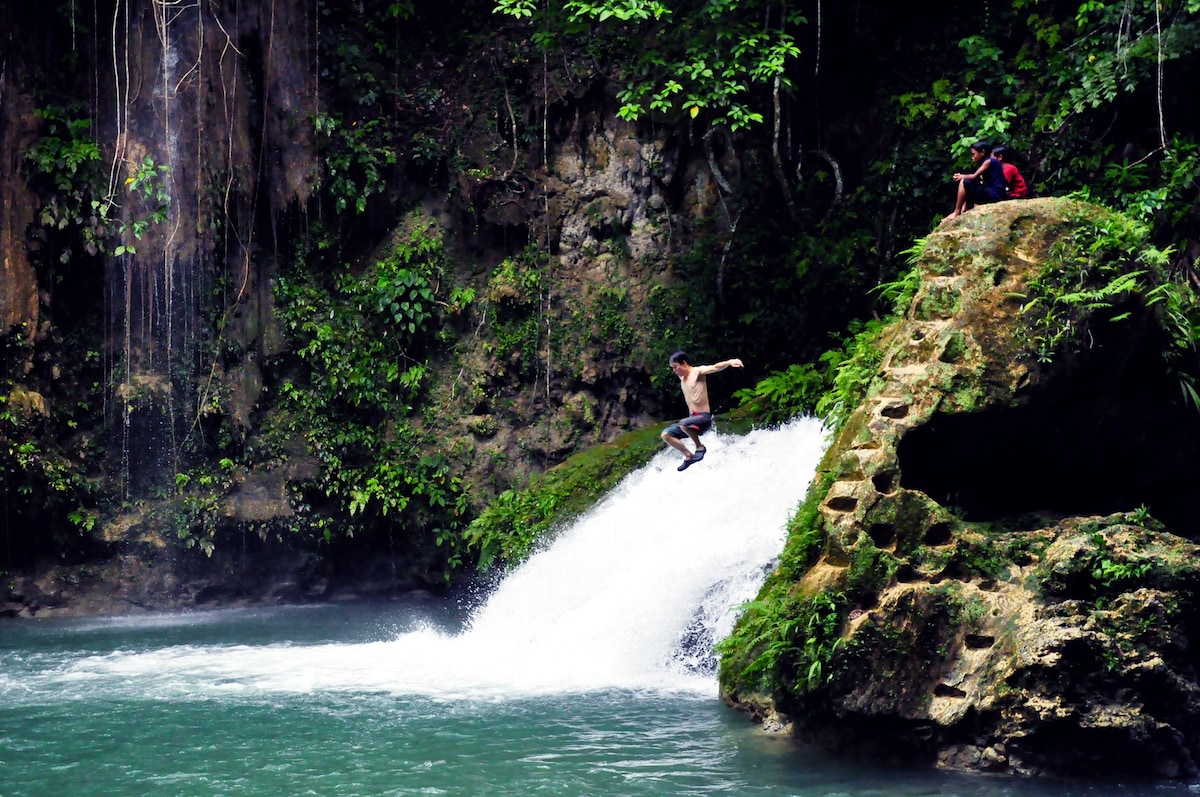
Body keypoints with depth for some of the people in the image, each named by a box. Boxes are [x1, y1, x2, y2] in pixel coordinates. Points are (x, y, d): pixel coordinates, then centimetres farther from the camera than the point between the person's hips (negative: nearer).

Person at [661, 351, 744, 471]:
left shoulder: (698, 372, -9)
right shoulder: (681, 377, 14)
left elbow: (714, 367, -28)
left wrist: (730, 362, -44)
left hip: (704, 418, -8)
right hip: (692, 418, 8)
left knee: (683, 424, -35)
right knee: (666, 435, 1)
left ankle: (700, 447, -12)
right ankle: (688, 456, 8)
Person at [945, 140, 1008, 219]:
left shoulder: (989, 161, -7)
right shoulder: (989, 162, 21)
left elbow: (974, 177, -12)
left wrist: (961, 176, 4)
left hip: (994, 194, -10)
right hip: (991, 194, 10)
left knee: (964, 182, -12)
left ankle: (957, 212, -10)